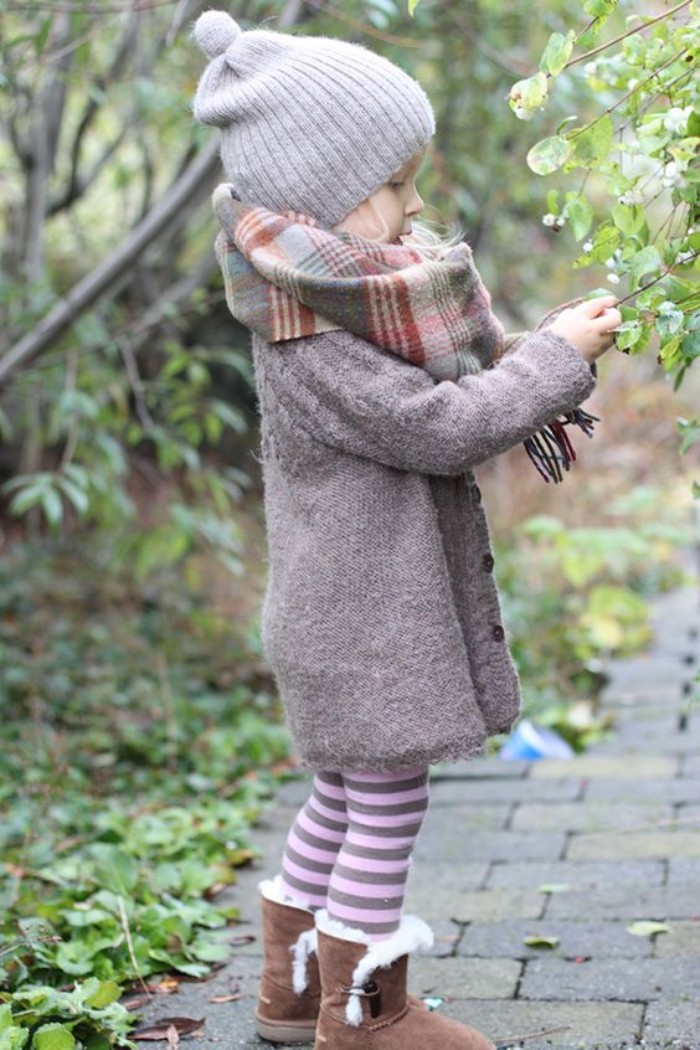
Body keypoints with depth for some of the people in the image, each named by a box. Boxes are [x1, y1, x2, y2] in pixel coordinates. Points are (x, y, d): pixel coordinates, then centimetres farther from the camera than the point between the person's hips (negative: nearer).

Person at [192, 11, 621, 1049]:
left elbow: (442, 394, 19)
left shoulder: (344, 305, 8)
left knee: (346, 797, 19)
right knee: (389, 803, 1)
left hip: (353, 608, 10)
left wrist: (530, 375, 2)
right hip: (363, 620, -10)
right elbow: (441, 428, -25)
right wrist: (558, 356, -16)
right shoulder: (310, 346, -23)